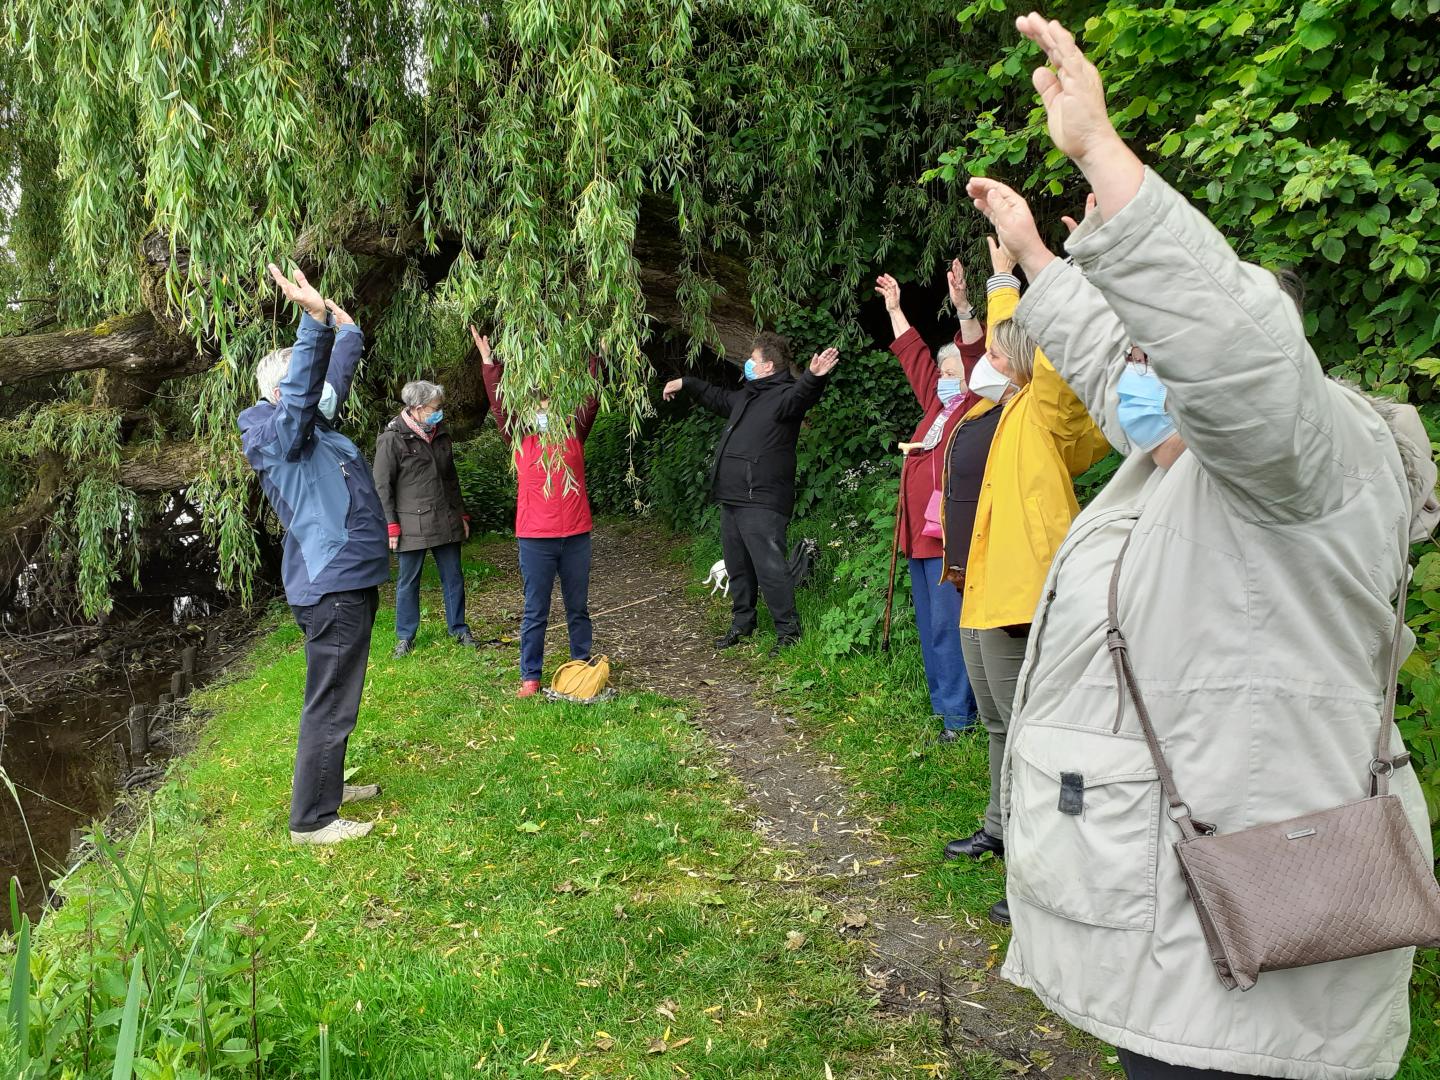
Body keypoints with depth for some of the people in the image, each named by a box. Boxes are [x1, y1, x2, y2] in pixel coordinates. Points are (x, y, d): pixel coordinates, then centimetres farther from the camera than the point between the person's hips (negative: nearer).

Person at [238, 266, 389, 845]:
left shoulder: (312, 423, 16)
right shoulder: (274, 432, -12)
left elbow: (335, 373, 31)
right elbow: (303, 390, -31)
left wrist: (346, 324, 32)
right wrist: (316, 317, -42)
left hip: (349, 580, 10)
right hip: (332, 585, -10)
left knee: (336, 698, 21)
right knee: (329, 705, -4)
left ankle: (328, 783, 36)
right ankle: (311, 819, 5)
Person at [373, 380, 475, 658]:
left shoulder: (441, 436, 10)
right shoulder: (392, 439, -10)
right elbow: (382, 486, -8)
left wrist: (462, 515, 17)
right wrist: (391, 526, -11)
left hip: (446, 522, 5)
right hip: (413, 525, -5)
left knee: (454, 576, 10)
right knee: (408, 581, 5)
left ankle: (458, 628, 25)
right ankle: (405, 636, 19)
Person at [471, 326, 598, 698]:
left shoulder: (574, 433, 6)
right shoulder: (520, 438, 3)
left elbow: (591, 400, -3)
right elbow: (500, 404, -7)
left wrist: (594, 358, -10)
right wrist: (489, 363, -16)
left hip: (576, 534, 2)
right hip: (536, 537, -2)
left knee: (579, 608, 14)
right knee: (535, 611, 6)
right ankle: (530, 676, 15)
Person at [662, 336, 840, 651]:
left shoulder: (784, 395, -9)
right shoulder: (747, 396, 20)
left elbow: (800, 395, -33)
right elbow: (718, 398, 39)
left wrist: (813, 377, -55)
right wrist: (686, 383, 47)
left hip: (761, 503, -10)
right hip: (732, 499, 10)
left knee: (769, 566, -12)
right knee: (737, 566, 18)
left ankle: (788, 630, -1)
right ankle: (742, 623, 31)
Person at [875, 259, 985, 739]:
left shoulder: (979, 409, -5)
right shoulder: (937, 404, 16)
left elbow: (978, 357, -21)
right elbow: (915, 354, 26)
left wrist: (963, 307, -32)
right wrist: (895, 309, 32)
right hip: (921, 532, 9)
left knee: (948, 624, -8)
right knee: (930, 624, 15)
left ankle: (958, 713, -1)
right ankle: (942, 701, 25)